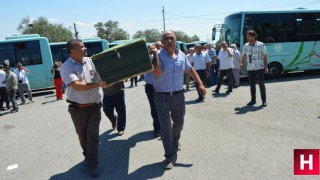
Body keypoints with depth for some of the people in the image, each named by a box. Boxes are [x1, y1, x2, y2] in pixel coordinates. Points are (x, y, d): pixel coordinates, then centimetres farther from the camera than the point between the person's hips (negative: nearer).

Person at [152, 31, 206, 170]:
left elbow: (190, 70, 14)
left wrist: (200, 84, 8)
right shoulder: (159, 55, -10)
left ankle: (175, 142, 52)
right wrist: (155, 54, -27)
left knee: (179, 123, 22)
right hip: (162, 96, -5)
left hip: (178, 95, 5)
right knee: (165, 127, -1)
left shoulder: (181, 55, 5)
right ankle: (170, 156, 13)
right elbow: (157, 73, -25)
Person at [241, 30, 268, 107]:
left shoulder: (260, 45, -5)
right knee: (252, 84, 10)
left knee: (261, 84, -7)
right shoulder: (245, 46, 5)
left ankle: (264, 100, 4)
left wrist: (266, 67, -7)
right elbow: (244, 57, 11)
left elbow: (265, 57, -2)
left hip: (259, 68, -4)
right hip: (250, 68, 4)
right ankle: (253, 100, 22)